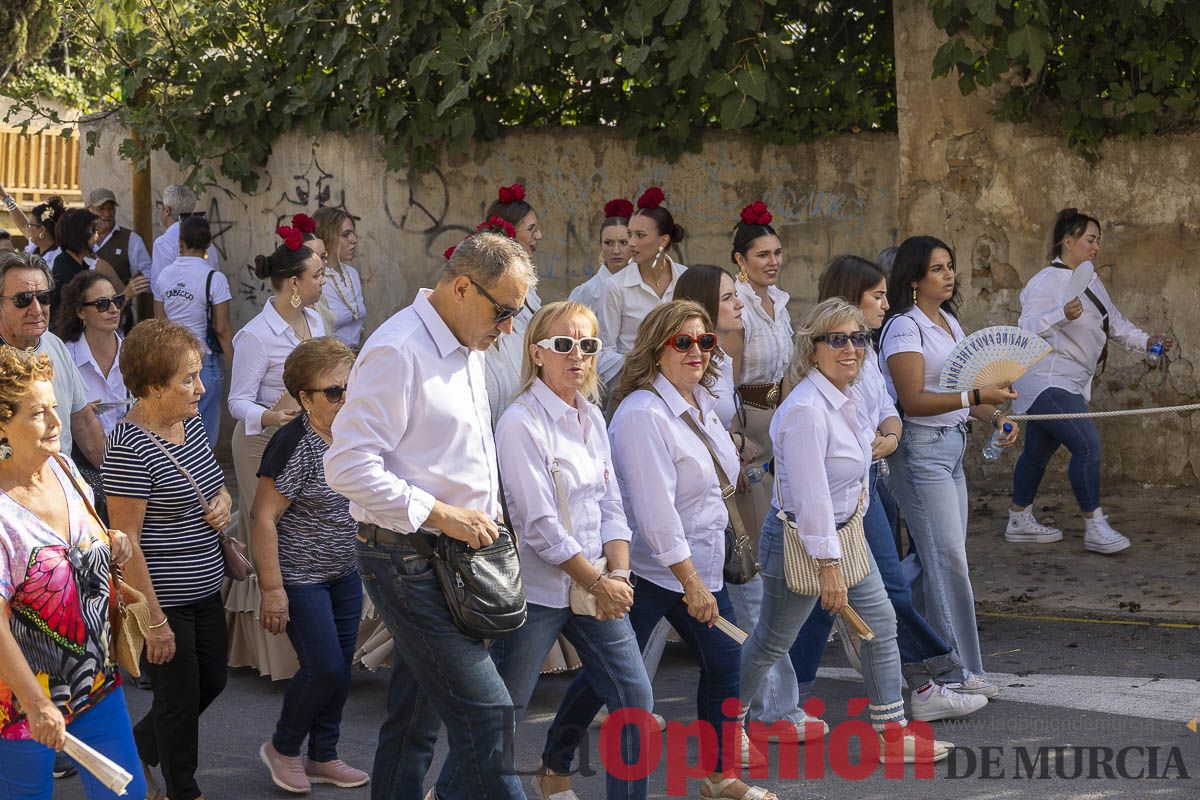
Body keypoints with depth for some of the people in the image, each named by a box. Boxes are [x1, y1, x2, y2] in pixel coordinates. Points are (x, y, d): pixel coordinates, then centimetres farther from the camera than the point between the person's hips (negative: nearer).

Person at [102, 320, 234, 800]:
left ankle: (137, 750, 41)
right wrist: (154, 620, -21)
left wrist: (223, 502, -3)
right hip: (164, 599, -9)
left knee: (211, 683, 20)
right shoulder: (130, 448, -23)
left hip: (205, 590, 9)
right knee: (180, 697, 7)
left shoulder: (190, 424, 3)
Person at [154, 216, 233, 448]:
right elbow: (222, 329, -12)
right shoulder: (214, 278, -12)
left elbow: (159, 322, 10)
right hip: (205, 360, -5)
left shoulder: (165, 274, 3)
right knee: (205, 430, 1)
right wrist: (234, 365, -4)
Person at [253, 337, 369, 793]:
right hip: (301, 579, -7)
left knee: (340, 670, 10)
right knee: (324, 667, -9)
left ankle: (323, 758, 24)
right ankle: (282, 749, 13)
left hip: (345, 574, 8)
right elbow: (264, 518, -22)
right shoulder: (294, 444, -21)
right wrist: (272, 589, -23)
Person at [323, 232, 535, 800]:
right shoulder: (398, 352, -17)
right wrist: (440, 514, -20)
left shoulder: (468, 349, 14)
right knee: (484, 710, -13)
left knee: (417, 715, 15)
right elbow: (348, 466, -22)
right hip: (407, 557, -9)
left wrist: (487, 519, 12)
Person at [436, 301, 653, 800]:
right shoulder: (521, 423, -14)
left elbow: (611, 507, 10)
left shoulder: (592, 418, 9)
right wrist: (598, 583, -15)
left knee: (635, 701, 6)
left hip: (596, 586, 7)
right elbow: (540, 526, -17)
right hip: (538, 589, -7)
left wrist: (619, 576, -5)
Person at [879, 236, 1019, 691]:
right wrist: (977, 397, -27)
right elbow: (913, 400, -20)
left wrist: (994, 417, 5)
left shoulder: (950, 323, 15)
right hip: (920, 447, -9)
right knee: (948, 558, -7)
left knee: (933, 558, 10)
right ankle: (959, 668, -2)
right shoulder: (904, 328, -13)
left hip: (951, 445, 9)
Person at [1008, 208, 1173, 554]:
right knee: (1087, 443, -18)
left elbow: (1114, 321, 19)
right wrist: (1063, 315, -40)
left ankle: (1020, 521, 26)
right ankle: (1094, 527, -14)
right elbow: (1027, 327, -24)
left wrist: (1145, 341, 5)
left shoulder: (1091, 282, 13)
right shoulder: (1047, 282, -15)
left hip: (1070, 384, 10)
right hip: (1047, 381, -10)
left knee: (1038, 452, 16)